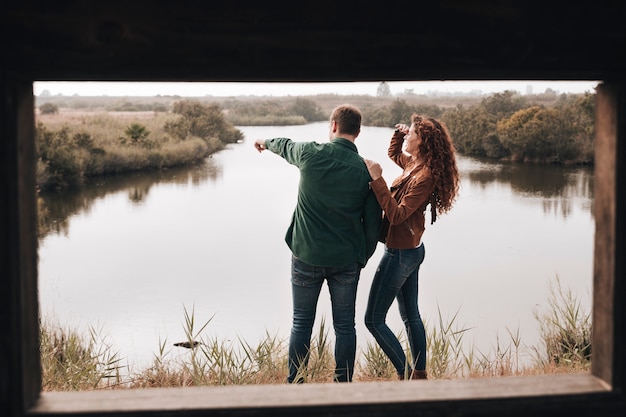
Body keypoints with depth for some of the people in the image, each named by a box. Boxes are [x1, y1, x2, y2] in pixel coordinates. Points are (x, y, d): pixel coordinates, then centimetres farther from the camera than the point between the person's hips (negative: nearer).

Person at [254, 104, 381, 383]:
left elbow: (285, 146, 16)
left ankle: (295, 385, 18)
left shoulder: (311, 153, -9)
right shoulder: (365, 170, -6)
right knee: (344, 326, 10)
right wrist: (362, 258, 13)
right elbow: (373, 223, -1)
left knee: (301, 323, 11)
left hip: (307, 256, -1)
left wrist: (266, 142, 38)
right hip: (346, 260, 1)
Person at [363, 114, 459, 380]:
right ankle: (420, 375, 26)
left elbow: (397, 214, -28)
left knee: (373, 320, -3)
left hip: (400, 253, -10)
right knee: (410, 316, 17)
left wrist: (378, 181, -31)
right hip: (412, 250, 10)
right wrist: (398, 134, 9)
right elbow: (393, 154, 27)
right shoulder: (414, 163, 4)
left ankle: (406, 376, 2)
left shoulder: (424, 175, -23)